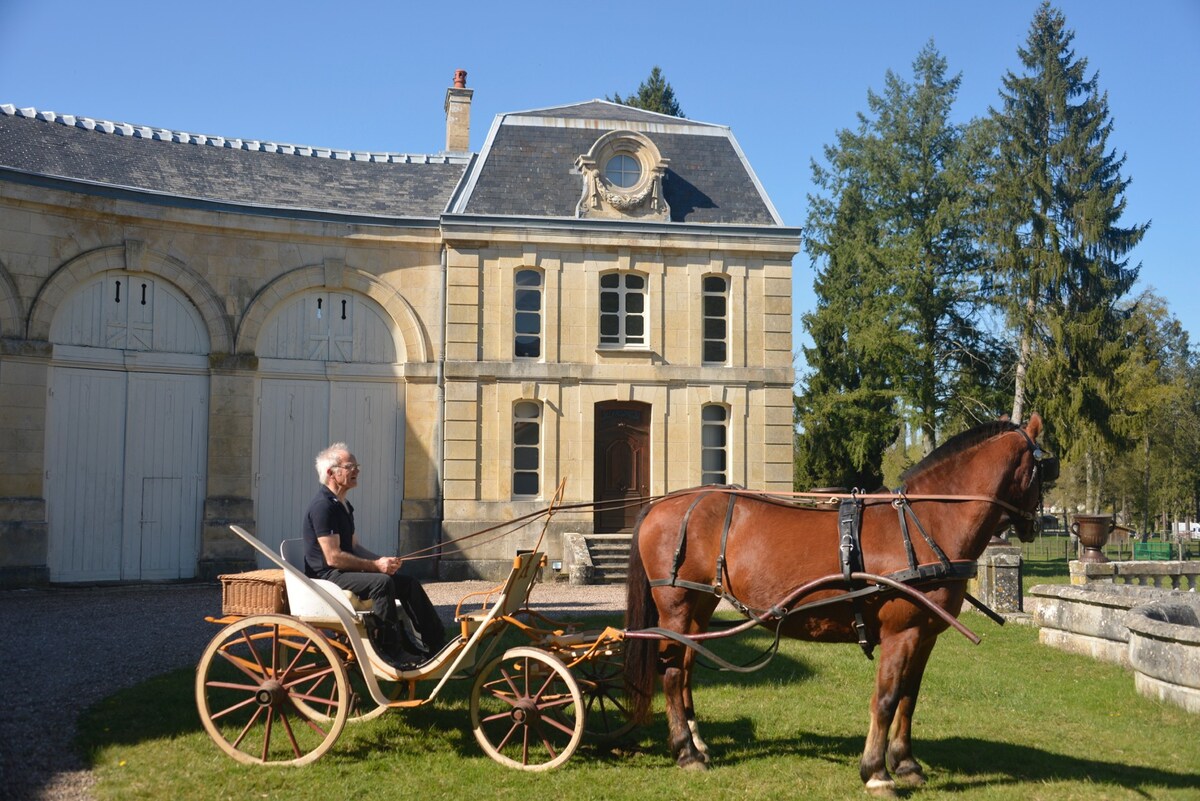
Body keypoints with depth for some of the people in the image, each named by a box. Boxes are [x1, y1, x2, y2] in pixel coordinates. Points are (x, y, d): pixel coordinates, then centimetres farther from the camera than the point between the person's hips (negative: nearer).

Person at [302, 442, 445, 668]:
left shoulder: (343, 505, 17)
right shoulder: (322, 506, -16)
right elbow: (333, 557, -22)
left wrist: (383, 561, 0)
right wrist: (376, 565, -18)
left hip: (344, 572, 10)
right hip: (327, 576, -10)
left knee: (408, 583, 0)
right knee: (382, 582, -32)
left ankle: (438, 643, 1)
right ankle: (391, 653, -26)